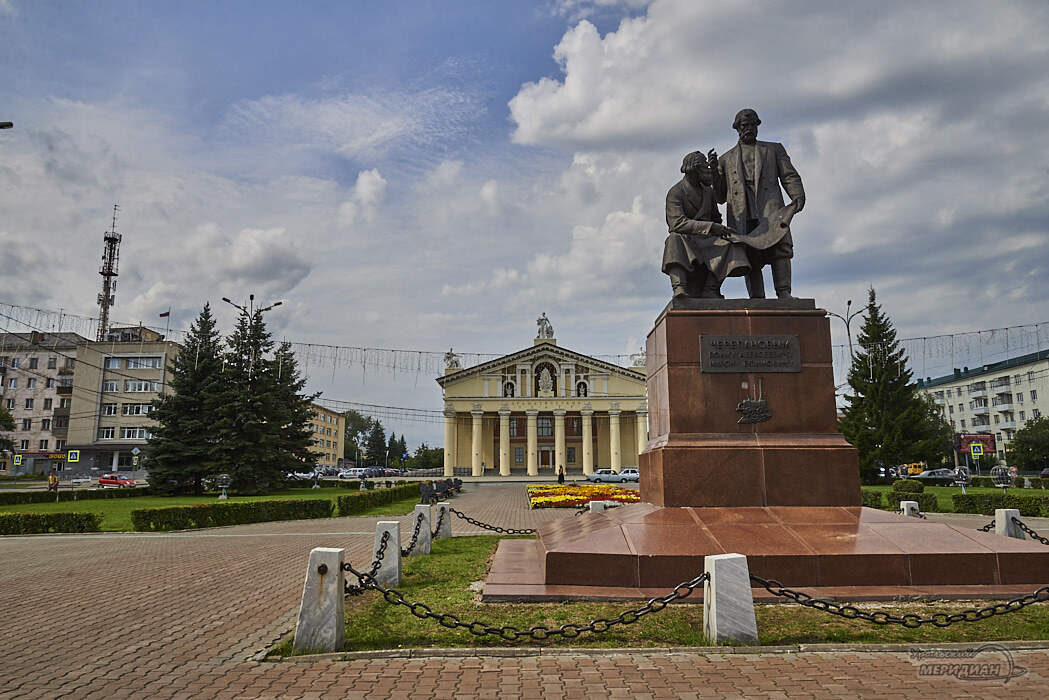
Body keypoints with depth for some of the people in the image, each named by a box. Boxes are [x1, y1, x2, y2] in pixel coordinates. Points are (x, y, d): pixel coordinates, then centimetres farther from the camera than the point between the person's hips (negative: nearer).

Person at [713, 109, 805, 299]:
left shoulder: (774, 149, 27)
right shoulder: (726, 159, 27)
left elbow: (789, 176, 15)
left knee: (780, 246, -19)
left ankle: (783, 292, -22)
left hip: (770, 208, 0)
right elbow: (720, 197, 22)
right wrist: (714, 170, 8)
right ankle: (756, 299, -11)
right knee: (749, 255, -9)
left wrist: (798, 196, -4)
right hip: (741, 214, 1)